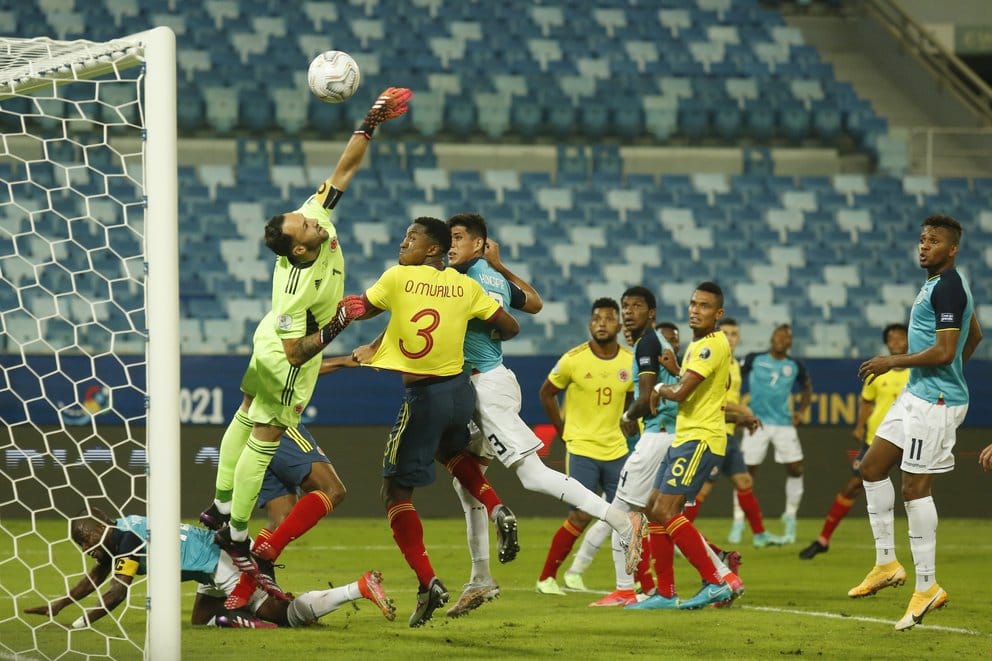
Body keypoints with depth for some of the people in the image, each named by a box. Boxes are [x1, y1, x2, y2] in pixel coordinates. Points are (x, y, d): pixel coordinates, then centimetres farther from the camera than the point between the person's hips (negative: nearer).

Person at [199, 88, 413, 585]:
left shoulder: (314, 215, -23)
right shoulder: (297, 288, -40)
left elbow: (344, 170, -17)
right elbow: (296, 354, -32)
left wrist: (370, 125, -24)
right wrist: (337, 324, -34)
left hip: (269, 339, 9)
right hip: (286, 362, -9)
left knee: (245, 420, 20)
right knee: (263, 442, 3)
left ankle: (220, 509, 36)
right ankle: (236, 535, 14)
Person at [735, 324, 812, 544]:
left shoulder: (795, 367, 6)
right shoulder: (754, 360, -1)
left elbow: (807, 388, 23)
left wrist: (801, 411, 10)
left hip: (784, 424, 2)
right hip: (757, 423, -2)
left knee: (795, 469, -5)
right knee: (746, 470, -4)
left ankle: (790, 519, 10)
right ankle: (738, 522, 5)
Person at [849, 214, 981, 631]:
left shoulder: (948, 288, -17)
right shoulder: (938, 284, 15)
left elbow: (944, 352, -23)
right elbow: (974, 336, 28)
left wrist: (893, 362, -14)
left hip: (934, 401, -11)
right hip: (917, 394, 11)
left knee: (915, 487, -8)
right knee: (872, 467, 13)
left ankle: (927, 587, -3)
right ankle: (887, 563, 16)